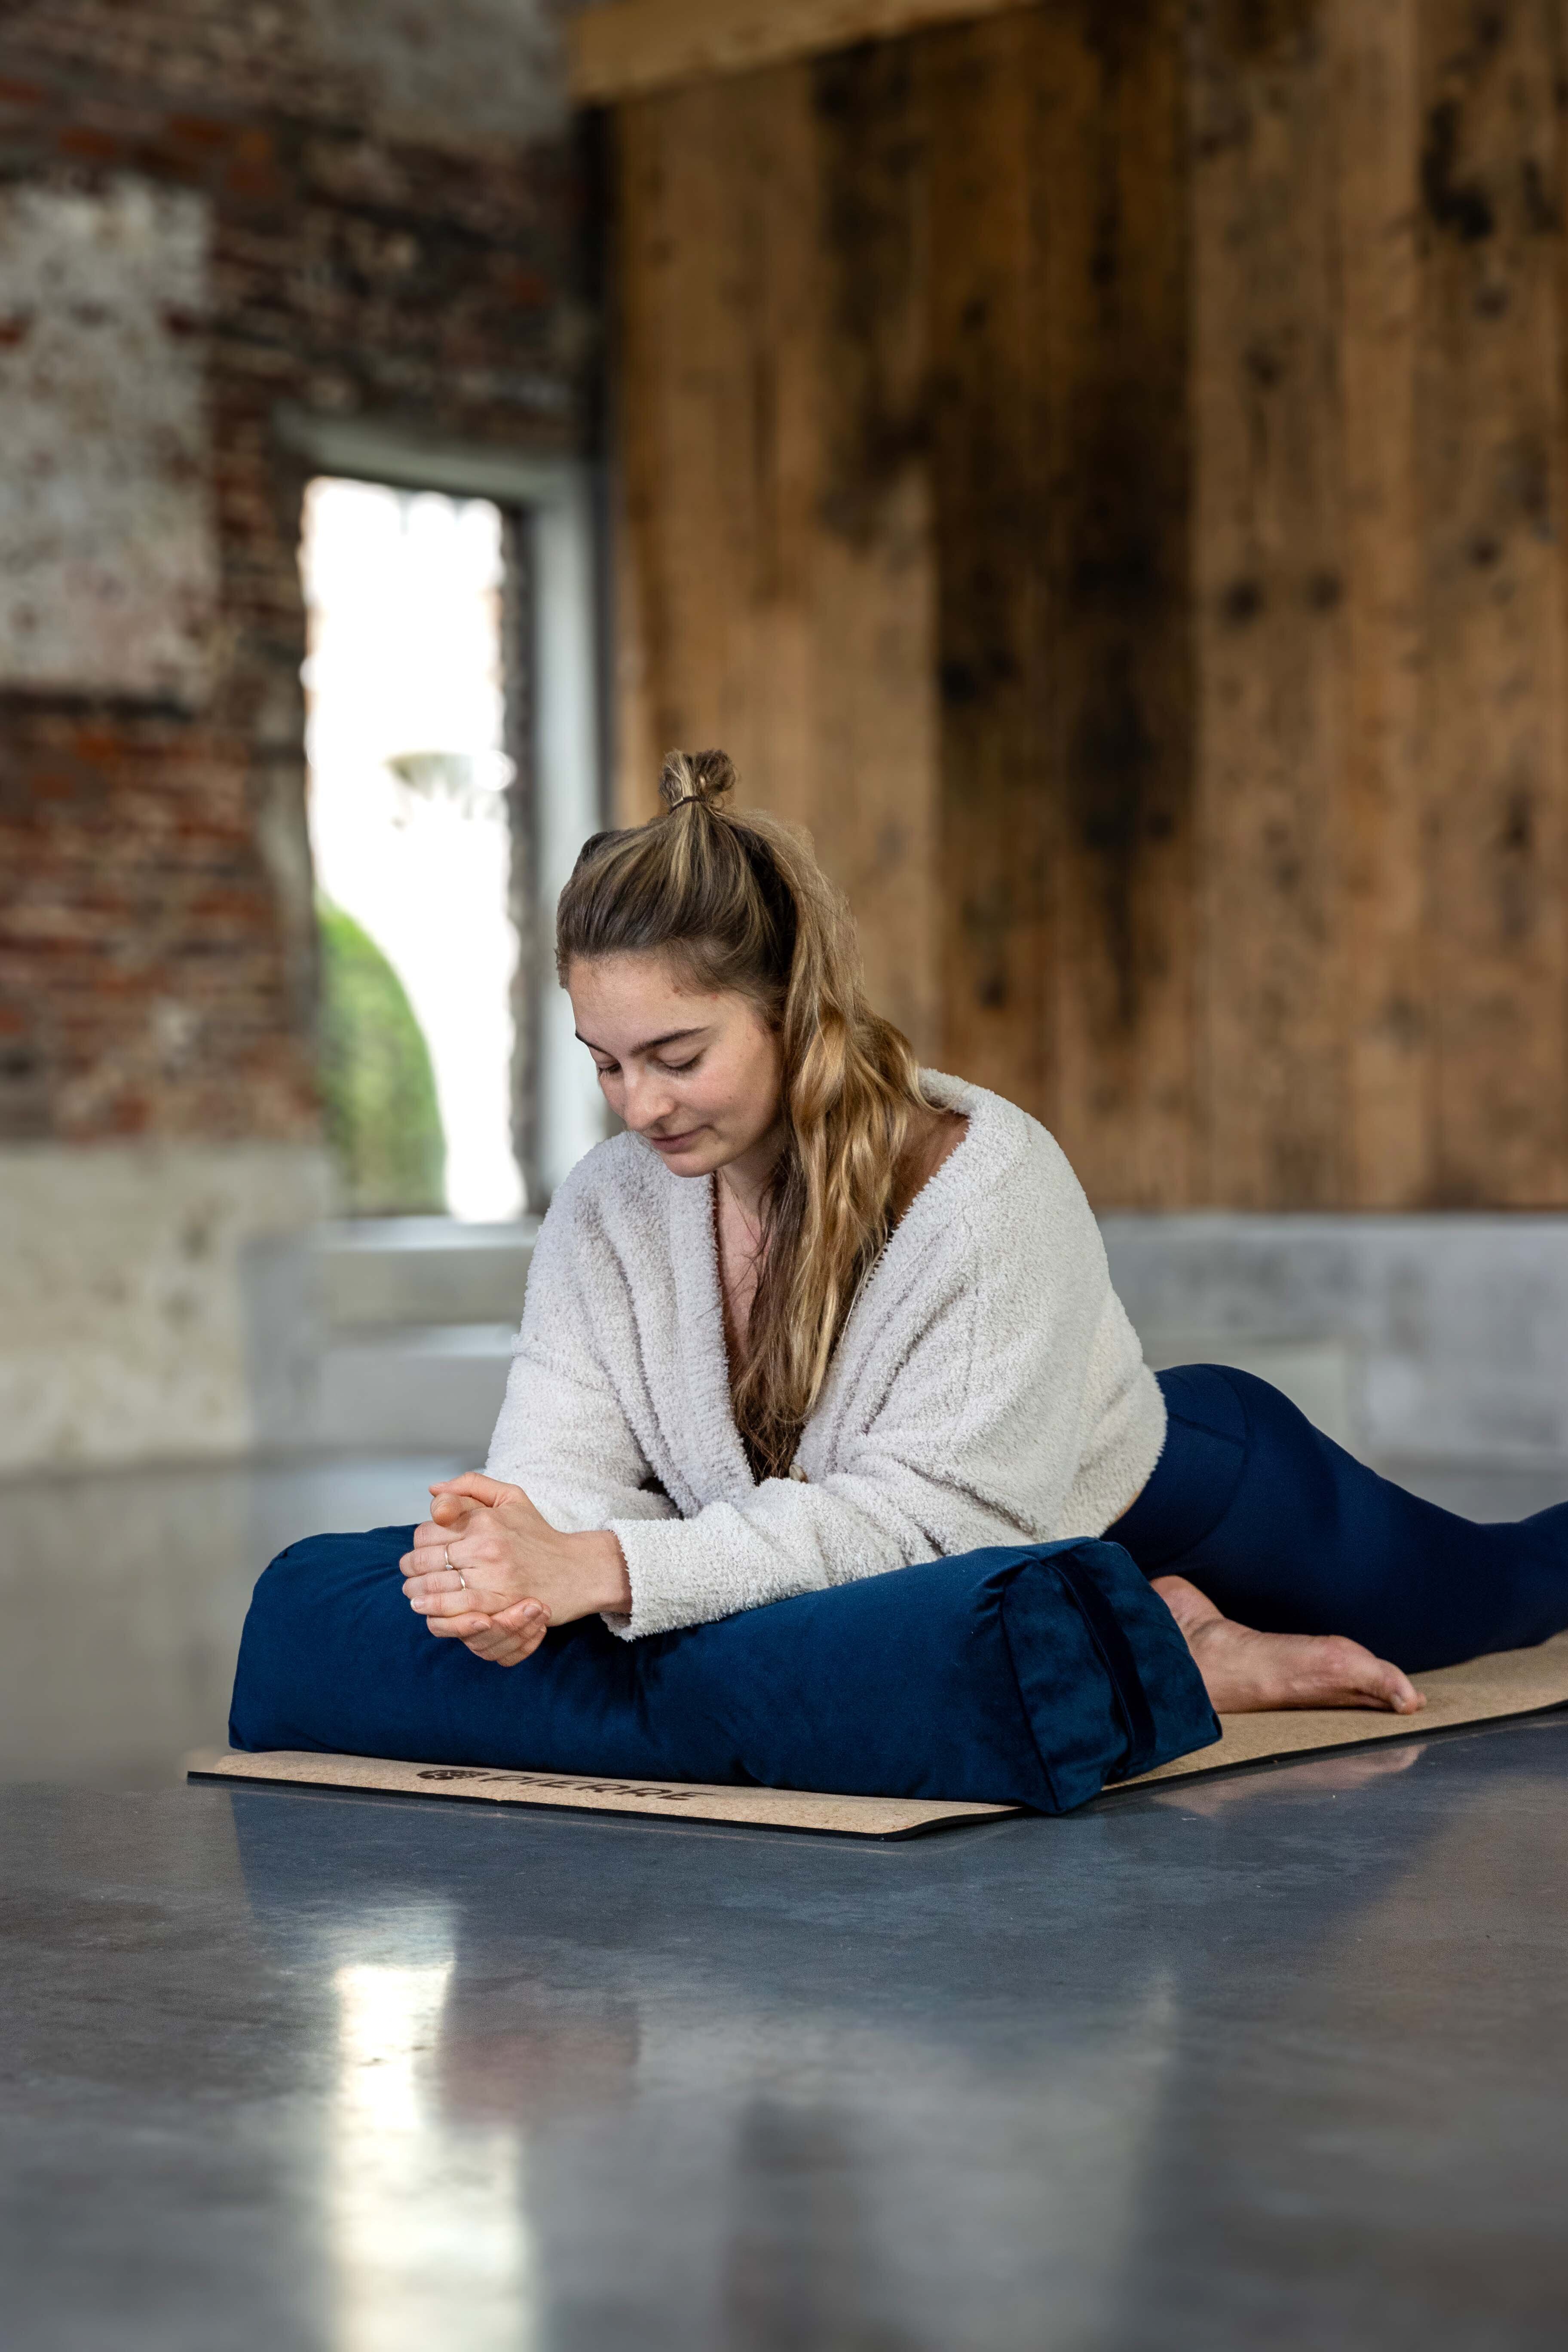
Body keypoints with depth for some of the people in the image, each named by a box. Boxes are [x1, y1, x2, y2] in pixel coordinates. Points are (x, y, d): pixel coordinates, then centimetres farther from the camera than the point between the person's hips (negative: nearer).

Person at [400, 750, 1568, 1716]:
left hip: (1188, 1505, -3)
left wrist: (611, 1571, -57)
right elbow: (565, 1469, -28)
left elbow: (940, 1511, -46)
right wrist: (518, 1565, -54)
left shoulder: (990, 1182, -39)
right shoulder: (606, 1207, -21)